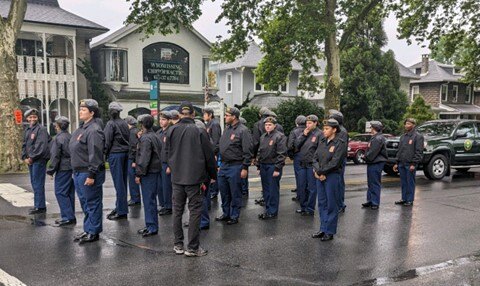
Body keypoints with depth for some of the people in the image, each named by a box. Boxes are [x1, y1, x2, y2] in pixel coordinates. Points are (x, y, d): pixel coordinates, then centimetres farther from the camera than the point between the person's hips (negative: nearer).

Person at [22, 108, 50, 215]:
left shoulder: (41, 129, -9)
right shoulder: (27, 130, 15)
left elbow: (41, 146, -17)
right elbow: (24, 145, 18)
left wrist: (32, 157, -15)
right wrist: (24, 157, 4)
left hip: (39, 160, -8)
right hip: (30, 161, 8)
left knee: (38, 184, -7)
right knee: (34, 183, 14)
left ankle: (40, 206, -1)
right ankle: (38, 205, 23)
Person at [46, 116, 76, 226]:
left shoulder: (58, 138, -12)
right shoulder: (71, 137, 10)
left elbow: (55, 156, -13)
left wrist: (51, 170, -6)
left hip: (63, 168, -8)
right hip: (72, 167, 8)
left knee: (60, 192, -3)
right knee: (70, 192, 12)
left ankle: (68, 217, -6)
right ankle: (70, 216, 18)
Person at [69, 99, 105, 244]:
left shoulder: (94, 130, -17)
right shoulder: (81, 129, 15)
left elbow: (95, 155, -22)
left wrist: (91, 175, -24)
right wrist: (75, 171, 17)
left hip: (88, 173, -10)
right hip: (78, 172, 10)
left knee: (92, 203, 1)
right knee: (85, 203, 18)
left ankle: (93, 232, 11)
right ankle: (87, 230, 29)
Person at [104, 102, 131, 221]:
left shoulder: (110, 124, -9)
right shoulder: (124, 123, 9)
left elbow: (107, 141, -11)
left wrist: (105, 154, 0)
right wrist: (126, 150, 17)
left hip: (115, 154, -7)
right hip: (125, 153, 7)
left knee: (118, 182, -5)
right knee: (123, 181, 12)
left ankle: (122, 212, -1)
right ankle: (120, 207, 22)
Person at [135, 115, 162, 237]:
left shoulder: (145, 138, -14)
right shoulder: (155, 137, 15)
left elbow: (144, 158, -20)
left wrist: (139, 174, -16)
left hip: (148, 173, -10)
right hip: (155, 170, 10)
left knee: (149, 200, -5)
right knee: (151, 198, 15)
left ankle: (152, 227, 0)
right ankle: (151, 225, 24)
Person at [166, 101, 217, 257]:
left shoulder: (171, 131, 0)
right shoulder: (199, 131, -11)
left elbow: (168, 153, 11)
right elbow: (209, 156, -6)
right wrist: (213, 175, 6)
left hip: (176, 178, 4)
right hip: (195, 177, -4)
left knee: (177, 210, 13)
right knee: (195, 211, 4)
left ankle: (178, 245, 21)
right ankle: (192, 247, 7)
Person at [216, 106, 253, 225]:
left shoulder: (243, 130, -13)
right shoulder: (226, 129, 12)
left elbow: (247, 151, -15)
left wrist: (245, 168, -16)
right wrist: (220, 163, 14)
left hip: (235, 166, -8)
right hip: (224, 165, 8)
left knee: (235, 193, 4)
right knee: (224, 191, 15)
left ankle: (234, 216, 17)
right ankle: (226, 213, 29)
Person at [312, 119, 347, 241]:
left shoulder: (340, 143, -9)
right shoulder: (322, 142, 10)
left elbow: (334, 163, -16)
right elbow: (315, 157, 6)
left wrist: (321, 171, -13)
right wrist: (317, 171, -10)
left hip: (332, 176, -6)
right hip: (319, 176, 7)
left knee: (331, 205, 3)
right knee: (322, 203, 12)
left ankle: (330, 231, 12)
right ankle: (323, 229, 23)